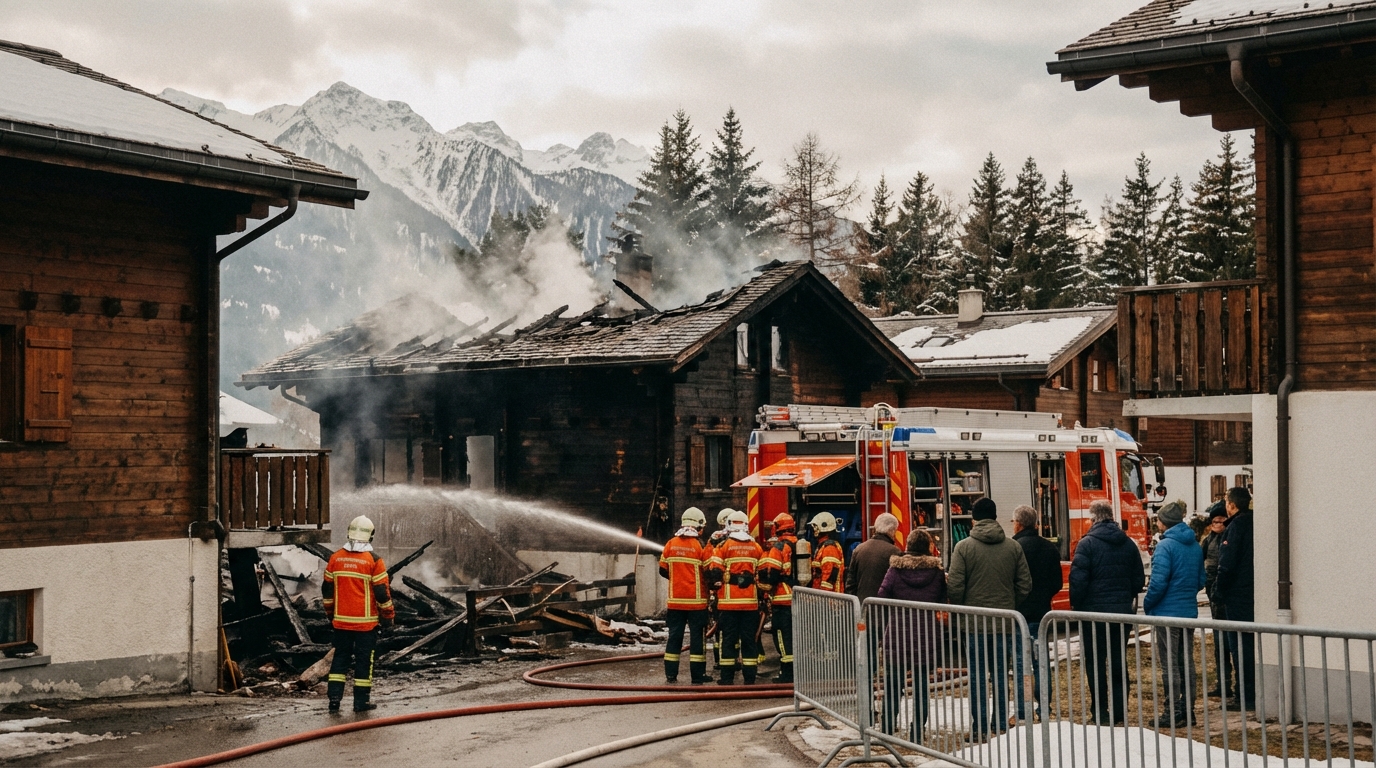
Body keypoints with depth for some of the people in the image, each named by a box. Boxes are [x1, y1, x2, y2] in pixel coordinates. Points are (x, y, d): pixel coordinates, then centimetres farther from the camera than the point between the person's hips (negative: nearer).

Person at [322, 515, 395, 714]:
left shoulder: (335, 559, 1)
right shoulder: (373, 561, -12)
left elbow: (327, 590, 9)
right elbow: (383, 592, -9)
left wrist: (330, 613, 22)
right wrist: (388, 616, 3)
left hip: (341, 621, 3)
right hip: (365, 622, -3)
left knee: (340, 657, 13)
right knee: (363, 659, 5)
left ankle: (334, 697, 7)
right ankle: (361, 701, 9)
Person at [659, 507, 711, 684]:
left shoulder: (671, 544, 0)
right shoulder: (701, 546, -11)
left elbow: (663, 570, 7)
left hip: (675, 600, 4)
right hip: (696, 600, -4)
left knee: (674, 636, 10)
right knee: (696, 636, 3)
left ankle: (671, 674, 12)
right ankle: (697, 676, 4)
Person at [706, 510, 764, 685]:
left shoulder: (723, 546, -5)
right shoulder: (756, 547, 5)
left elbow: (714, 573, -7)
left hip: (729, 601, -2)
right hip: (750, 603, 3)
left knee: (728, 638, 3)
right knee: (749, 639, 6)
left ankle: (727, 677, 3)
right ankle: (749, 677, 7)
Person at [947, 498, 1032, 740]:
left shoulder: (964, 547, -8)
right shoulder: (1013, 547, 1)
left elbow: (955, 586, -10)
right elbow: (1025, 585, 2)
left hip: (975, 623, -3)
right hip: (1005, 623, 3)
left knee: (977, 676, 4)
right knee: (1001, 675, 12)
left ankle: (980, 728, 5)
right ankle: (1001, 724, 15)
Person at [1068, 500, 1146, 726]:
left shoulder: (1087, 544, -12)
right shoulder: (1128, 544, 5)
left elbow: (1078, 579, -15)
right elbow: (1139, 579, 9)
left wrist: (1076, 606, -3)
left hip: (1094, 611, -5)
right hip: (1122, 611, 5)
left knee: (1096, 663, 3)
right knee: (1118, 661, 13)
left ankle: (1101, 712, 3)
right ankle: (1120, 710, 14)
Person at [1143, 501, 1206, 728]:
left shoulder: (1165, 545, -16)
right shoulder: (1195, 546, 7)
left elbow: (1159, 582, -21)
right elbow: (1201, 580, 13)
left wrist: (1147, 605, -7)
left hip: (1167, 613, -7)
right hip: (1189, 611, 7)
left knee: (1169, 664, -2)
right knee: (1186, 662, 13)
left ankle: (1174, 713, 0)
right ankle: (1188, 710, 18)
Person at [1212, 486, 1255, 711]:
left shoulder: (1236, 526, -14)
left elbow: (1227, 564, -18)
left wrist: (1218, 592, -9)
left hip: (1238, 595, -8)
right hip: (1255, 594, 8)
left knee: (1239, 646, -3)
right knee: (1253, 645, 13)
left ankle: (1245, 698, -2)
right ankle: (1256, 694, 17)